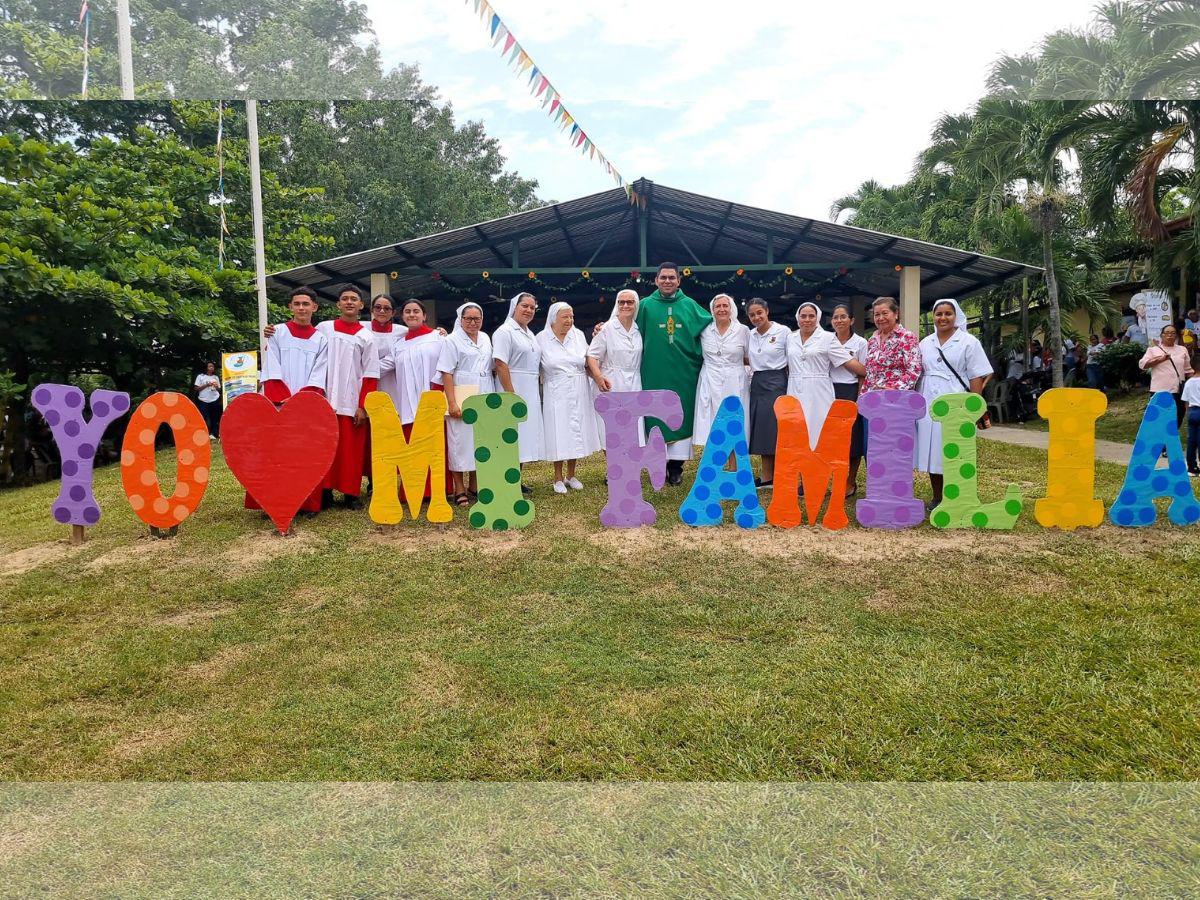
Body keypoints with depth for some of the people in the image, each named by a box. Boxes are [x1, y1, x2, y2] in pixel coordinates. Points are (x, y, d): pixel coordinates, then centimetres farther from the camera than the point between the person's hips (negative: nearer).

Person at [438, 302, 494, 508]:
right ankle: (459, 490, 5)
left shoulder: (485, 339, 14)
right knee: (460, 441, -2)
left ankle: (474, 486, 20)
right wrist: (452, 403, -17)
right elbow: (446, 373, -9)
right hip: (462, 399, -6)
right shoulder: (452, 341, -3)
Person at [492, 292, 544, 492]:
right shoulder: (504, 332, -9)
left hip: (531, 392, 9)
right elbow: (500, 364, -18)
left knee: (524, 434, 11)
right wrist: (511, 394, -23)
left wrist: (537, 391, 16)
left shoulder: (530, 334, 18)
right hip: (513, 389, -9)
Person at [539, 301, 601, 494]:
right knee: (558, 435, -1)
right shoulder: (542, 338, -3)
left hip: (579, 393, 3)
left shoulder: (578, 335, 5)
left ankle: (571, 476, 21)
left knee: (576, 432, 8)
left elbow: (587, 362, 13)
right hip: (556, 394, -3)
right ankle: (558, 479, 11)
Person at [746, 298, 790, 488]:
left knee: (777, 431, -4)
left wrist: (791, 389, -5)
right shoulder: (749, 335, 10)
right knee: (761, 431, 6)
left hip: (777, 384, -5)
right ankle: (766, 477, 13)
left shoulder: (783, 331, -5)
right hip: (757, 385, 5)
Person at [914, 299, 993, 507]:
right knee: (932, 452, 6)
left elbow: (977, 378, -3)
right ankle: (937, 499, 17)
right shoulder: (925, 343, 14)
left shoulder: (968, 342, 1)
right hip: (928, 406, 4)